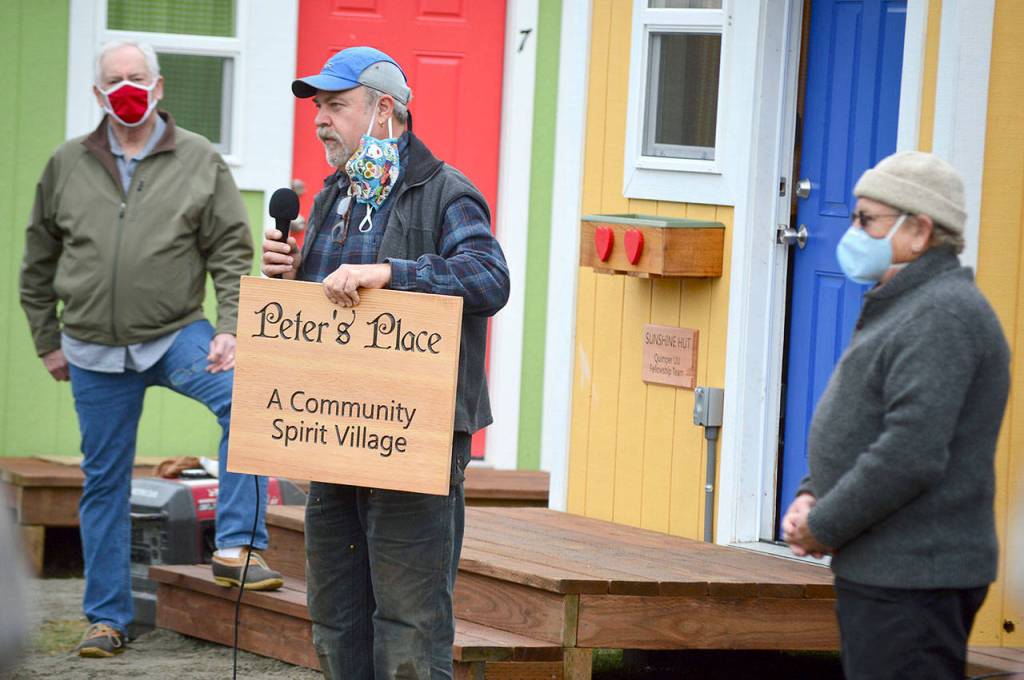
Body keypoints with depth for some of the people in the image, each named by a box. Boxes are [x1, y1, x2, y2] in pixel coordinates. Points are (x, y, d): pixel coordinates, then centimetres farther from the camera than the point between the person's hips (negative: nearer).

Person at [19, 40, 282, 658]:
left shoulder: (200, 162, 2)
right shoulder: (68, 166, 7)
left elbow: (232, 254, 1)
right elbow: (39, 261, 15)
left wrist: (230, 328, -12)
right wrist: (48, 341, 14)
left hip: (176, 335, -2)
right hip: (94, 352, 2)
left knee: (243, 397, -30)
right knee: (105, 483, 7)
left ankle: (236, 548, -25)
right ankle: (107, 617, 16)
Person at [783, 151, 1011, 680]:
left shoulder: (942, 317, -16)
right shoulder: (903, 308, 20)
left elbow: (910, 455, -25)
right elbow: (863, 429, 25)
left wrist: (823, 527, -16)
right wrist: (812, 495, 7)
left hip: (912, 582, -11)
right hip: (884, 573, 11)